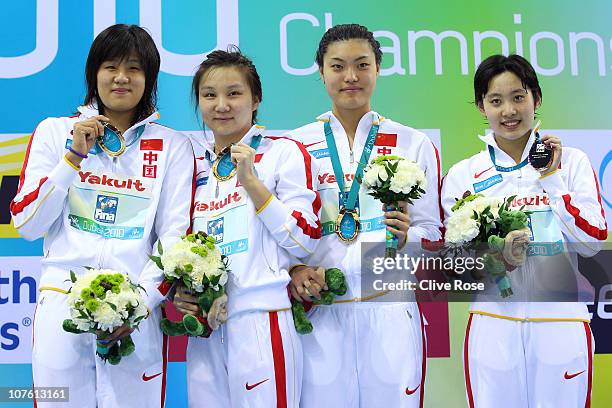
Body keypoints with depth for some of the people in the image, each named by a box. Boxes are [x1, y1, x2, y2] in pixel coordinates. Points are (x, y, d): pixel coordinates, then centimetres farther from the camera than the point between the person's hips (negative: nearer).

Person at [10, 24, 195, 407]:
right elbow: (26, 224, 2)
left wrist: (140, 301, -12)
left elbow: (176, 237, 0)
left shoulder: (172, 146, 5)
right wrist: (74, 155, -6)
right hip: (61, 303, 1)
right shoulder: (54, 131, 8)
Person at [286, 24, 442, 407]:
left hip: (390, 308, 0)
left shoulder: (414, 144, 7)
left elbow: (433, 231, 7)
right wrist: (295, 270, -10)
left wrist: (406, 236, -15)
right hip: (318, 307, 0)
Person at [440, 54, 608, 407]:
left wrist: (551, 177, -9)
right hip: (493, 326, 0)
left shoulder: (572, 162, 2)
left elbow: (594, 241, -5)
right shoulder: (462, 176, 2)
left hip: (561, 325, 0)